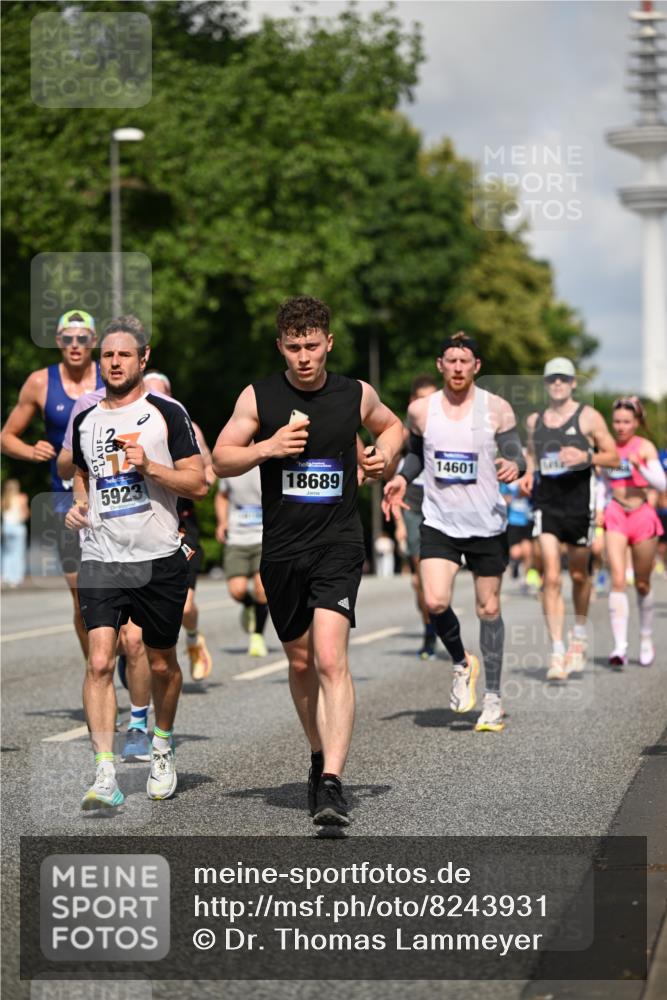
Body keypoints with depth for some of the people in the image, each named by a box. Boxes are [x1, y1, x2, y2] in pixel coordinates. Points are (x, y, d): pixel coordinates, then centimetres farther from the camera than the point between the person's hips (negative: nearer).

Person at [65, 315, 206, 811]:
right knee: (100, 662, -14)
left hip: (159, 560, -2)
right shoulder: (85, 420, 11)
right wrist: (78, 505, 7)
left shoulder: (167, 413, -2)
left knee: (162, 664, 13)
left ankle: (162, 747, 38)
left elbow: (198, 483, -6)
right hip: (101, 560, 2)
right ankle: (105, 776, -16)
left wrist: (148, 465, -19)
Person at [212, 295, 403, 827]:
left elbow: (393, 425, 24)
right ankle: (320, 756, 36)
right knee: (301, 662, 13)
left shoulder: (358, 395, 3)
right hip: (282, 548, 2)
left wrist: (385, 453, 2)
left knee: (331, 660, -17)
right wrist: (267, 448, -15)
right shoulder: (258, 397, 0)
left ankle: (332, 784, -22)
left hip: (338, 545, -2)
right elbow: (220, 460, 3)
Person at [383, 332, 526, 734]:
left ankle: (492, 697, 19)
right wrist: (402, 478, 2)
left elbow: (516, 456, -3)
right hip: (439, 523, 1)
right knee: (436, 602, -17)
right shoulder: (421, 410, 3)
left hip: (488, 524, -1)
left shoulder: (497, 409, -3)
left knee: (489, 609, 5)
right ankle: (463, 664, 13)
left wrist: (514, 467, -25)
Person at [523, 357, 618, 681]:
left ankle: (580, 634, 37)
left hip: (579, 500, -2)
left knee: (578, 574, 12)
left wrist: (586, 456, -18)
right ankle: (557, 652, -12)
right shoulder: (534, 421, 10)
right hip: (546, 500, 2)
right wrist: (527, 473, 6)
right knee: (550, 578, -10)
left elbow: (613, 457, -1)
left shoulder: (588, 417, -1)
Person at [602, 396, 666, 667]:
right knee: (617, 580, -14)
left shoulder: (645, 447, -4)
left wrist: (640, 466, -25)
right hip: (615, 515, 1)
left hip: (642, 515, -1)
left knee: (642, 584, 9)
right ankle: (620, 646, -19)